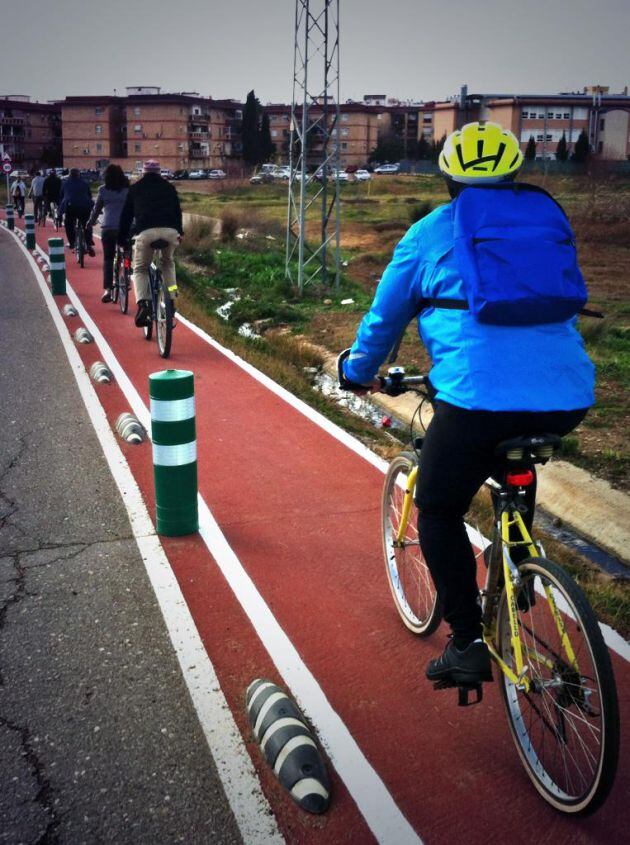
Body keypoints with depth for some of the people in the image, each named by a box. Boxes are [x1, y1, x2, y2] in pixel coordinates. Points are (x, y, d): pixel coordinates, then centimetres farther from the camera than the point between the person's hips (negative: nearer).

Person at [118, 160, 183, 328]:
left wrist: (122, 238, 31)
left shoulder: (135, 188, 23)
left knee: (140, 269, 14)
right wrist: (180, 232, 43)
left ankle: (142, 304, -9)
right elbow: (177, 210, 31)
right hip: (170, 231, 2)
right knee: (168, 263, 30)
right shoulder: (168, 187, 26)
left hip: (146, 232, -2)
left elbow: (126, 215, 24)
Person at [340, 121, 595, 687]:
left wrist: (359, 373, 40)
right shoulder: (549, 220, 22)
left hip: (477, 397, -5)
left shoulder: (432, 232, 11)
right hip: (568, 396, 5)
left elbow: (385, 316, 21)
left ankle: (469, 644, 12)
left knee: (439, 513, 15)